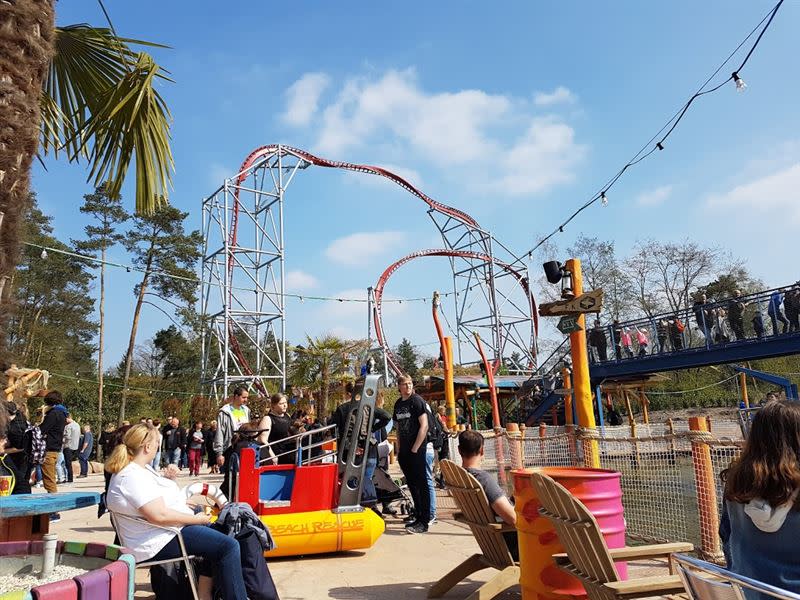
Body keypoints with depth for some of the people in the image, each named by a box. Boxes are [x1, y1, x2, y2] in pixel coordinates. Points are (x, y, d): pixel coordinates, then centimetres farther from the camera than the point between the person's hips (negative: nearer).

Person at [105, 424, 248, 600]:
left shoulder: (139, 469, 11)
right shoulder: (133, 477, -22)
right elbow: (160, 516, -29)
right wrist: (196, 519, -18)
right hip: (160, 543, -12)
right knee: (229, 547, -18)